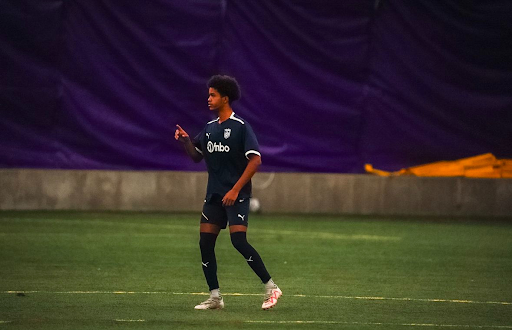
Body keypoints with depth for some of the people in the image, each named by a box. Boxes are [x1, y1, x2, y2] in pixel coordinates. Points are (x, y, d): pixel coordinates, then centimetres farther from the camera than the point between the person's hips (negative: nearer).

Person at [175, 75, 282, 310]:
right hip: (214, 194, 7)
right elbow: (196, 156, 21)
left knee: (239, 241, -18)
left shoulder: (240, 127, -9)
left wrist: (236, 189, -19)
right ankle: (215, 297, 7)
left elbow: (255, 160, -15)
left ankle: (271, 288, -6)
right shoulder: (209, 128, 12)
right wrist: (186, 140, 1)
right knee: (205, 243, 0)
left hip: (236, 195, -7)